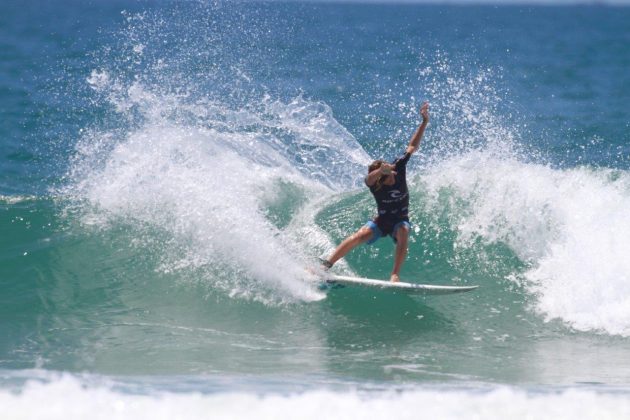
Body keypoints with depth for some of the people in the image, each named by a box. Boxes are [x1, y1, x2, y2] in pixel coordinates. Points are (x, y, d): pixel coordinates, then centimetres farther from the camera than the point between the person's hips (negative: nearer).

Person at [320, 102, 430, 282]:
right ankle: (326, 265, -23)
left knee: (403, 233, -33)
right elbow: (369, 179, -50)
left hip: (400, 220, 2)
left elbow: (412, 146, -5)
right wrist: (380, 171, -72)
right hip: (381, 220, -2)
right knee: (359, 235, -25)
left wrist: (424, 122, -9)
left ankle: (395, 275, -38)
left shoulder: (398, 167, -15)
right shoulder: (374, 184, -23)